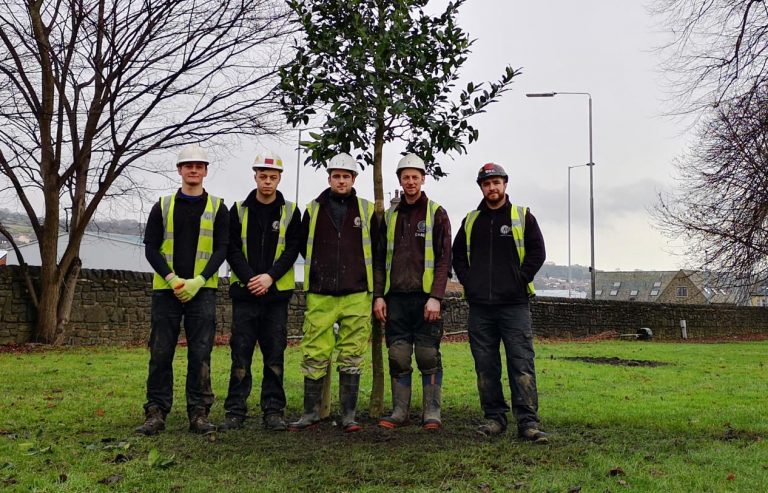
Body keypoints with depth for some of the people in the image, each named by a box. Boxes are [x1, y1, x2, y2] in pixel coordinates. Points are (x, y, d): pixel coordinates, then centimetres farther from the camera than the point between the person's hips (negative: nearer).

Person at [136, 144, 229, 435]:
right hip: (165, 290, 1)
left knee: (200, 354, 0)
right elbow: (151, 248, 4)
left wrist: (197, 281, -12)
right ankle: (156, 413, 12)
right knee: (160, 353, 3)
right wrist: (172, 279, -11)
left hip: (202, 291, -1)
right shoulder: (162, 206, 10)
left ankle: (199, 414, 9)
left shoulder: (217, 208, 7)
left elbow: (221, 249, 1)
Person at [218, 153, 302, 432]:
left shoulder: (290, 212, 6)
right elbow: (232, 249, 1)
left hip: (277, 293, 0)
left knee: (274, 356, 5)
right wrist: (249, 279, -12)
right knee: (240, 355, 2)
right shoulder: (238, 210, 7)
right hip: (244, 293, 0)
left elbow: (292, 249, -1)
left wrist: (270, 276, -13)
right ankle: (235, 411, 10)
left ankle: (273, 411, 13)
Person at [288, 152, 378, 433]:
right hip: (320, 296, 1)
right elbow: (302, 245, 19)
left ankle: (348, 416, 12)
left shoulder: (367, 210, 6)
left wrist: (361, 273, 11)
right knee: (314, 356, 1)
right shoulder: (313, 209, 8)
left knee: (351, 358, 3)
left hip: (356, 296, 0)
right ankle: (311, 412, 15)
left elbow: (378, 249, 13)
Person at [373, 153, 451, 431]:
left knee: (428, 357, -1)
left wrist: (436, 297, -13)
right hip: (395, 298, 4)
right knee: (398, 358, 5)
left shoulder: (436, 214, 3)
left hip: (425, 298, -3)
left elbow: (444, 259, -4)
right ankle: (399, 412, 15)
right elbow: (380, 259, 14)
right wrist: (378, 295, 5)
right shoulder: (390, 215, 14)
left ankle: (432, 413, 9)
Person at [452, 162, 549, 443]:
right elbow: (458, 254, 18)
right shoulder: (470, 221, 15)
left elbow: (537, 252, 2)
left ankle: (528, 422, -3)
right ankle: (494, 418, 16)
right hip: (479, 306, 3)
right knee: (485, 365, 6)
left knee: (521, 363, -7)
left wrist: (520, 281, -6)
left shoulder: (523, 217, 6)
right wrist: (468, 282, 4)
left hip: (514, 304, -3)